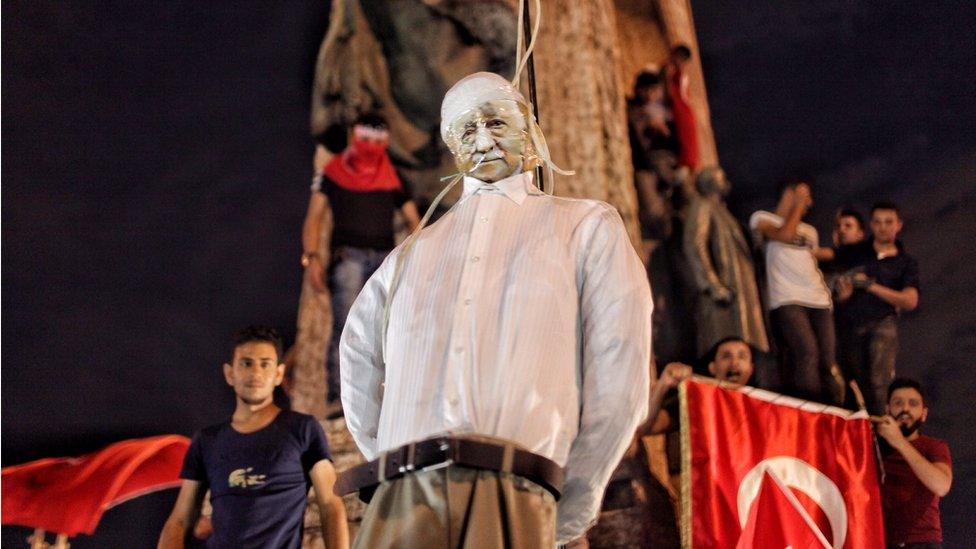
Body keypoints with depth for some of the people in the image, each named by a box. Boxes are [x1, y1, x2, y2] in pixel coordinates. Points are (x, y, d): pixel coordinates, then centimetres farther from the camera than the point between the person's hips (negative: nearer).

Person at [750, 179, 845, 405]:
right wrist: (798, 206, 6)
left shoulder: (809, 231, 32)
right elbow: (784, 235, -8)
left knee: (828, 361, -8)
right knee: (808, 353, -27)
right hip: (787, 301, -7)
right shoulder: (762, 218, 12)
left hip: (819, 301, 7)